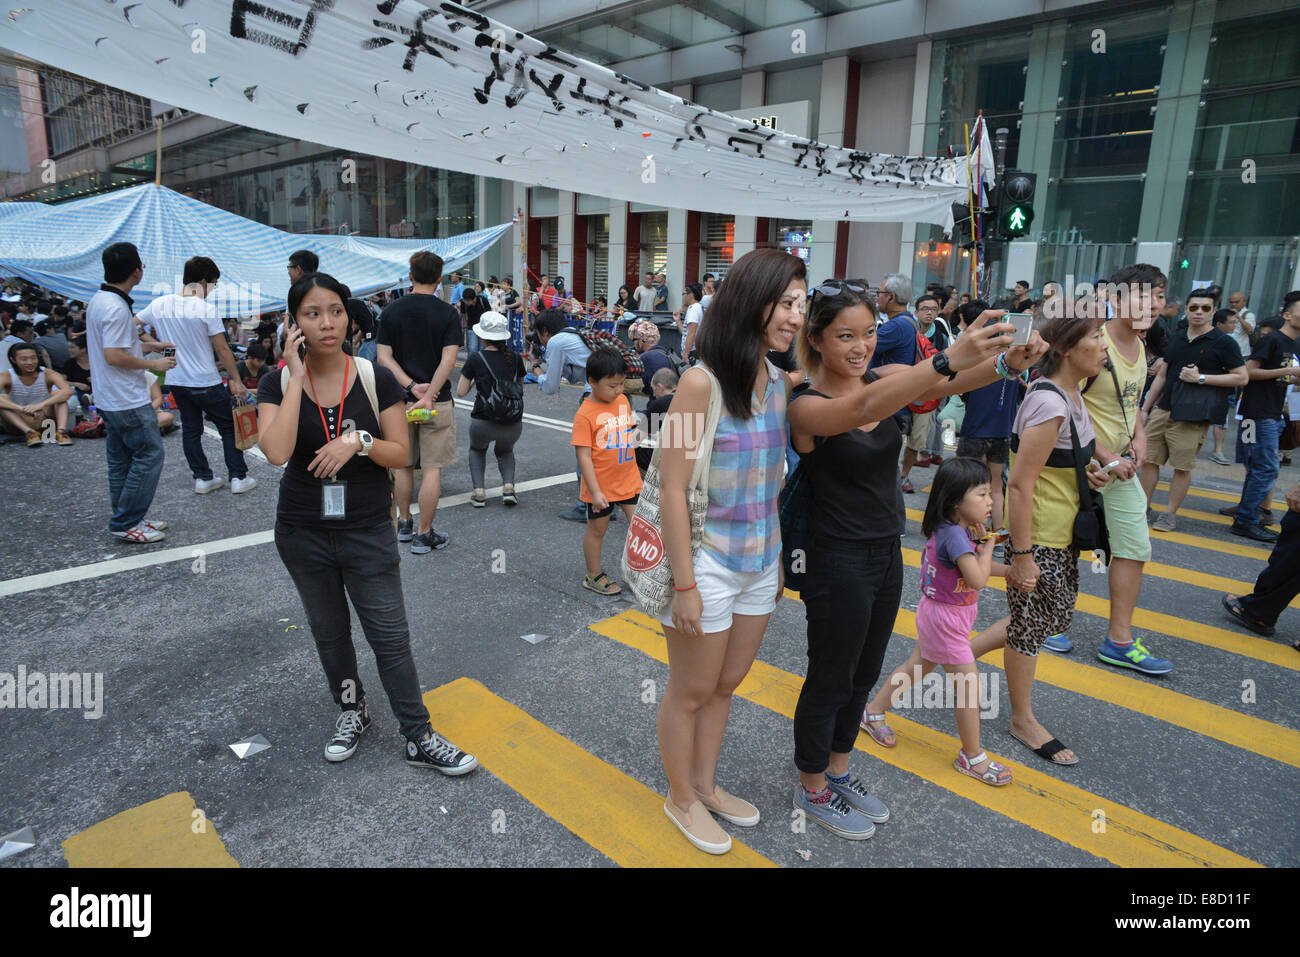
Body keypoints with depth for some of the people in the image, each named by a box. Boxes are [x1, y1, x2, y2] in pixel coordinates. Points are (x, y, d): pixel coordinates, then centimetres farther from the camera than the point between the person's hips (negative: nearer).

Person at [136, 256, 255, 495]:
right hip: (206, 383, -5)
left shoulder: (159, 304, 1)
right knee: (229, 428, 7)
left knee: (190, 430, 14)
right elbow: (222, 350, -13)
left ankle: (202, 478, 17)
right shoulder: (206, 309, -15)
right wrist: (237, 380, -7)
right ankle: (239, 477, 7)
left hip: (176, 381, 5)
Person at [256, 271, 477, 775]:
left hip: (368, 531, -1)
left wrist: (359, 440, -25)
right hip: (303, 533, 2)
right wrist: (296, 377, -21)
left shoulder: (376, 378, -7)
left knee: (391, 635, 2)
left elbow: (401, 454, -6)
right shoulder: (278, 384, -6)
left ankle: (419, 738, 16)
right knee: (329, 632, 19)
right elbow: (276, 452, -24)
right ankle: (352, 710, 42)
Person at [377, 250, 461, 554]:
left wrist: (411, 386, -11)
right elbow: (448, 361, -17)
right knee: (432, 469, 2)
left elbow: (384, 358, -5)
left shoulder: (391, 312, 2)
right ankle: (424, 534, 6)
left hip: (399, 400, 3)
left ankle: (404, 524, 30)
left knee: (403, 465, 18)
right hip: (438, 402, -3)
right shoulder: (448, 313, -7)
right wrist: (428, 395, -17)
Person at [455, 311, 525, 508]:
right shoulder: (515, 358, 4)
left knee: (477, 449, 31)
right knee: (505, 451, 34)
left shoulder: (475, 359, -4)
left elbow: (460, 392, 0)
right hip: (513, 425, 2)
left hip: (483, 423, -2)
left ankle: (478, 491, 13)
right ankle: (508, 486, 8)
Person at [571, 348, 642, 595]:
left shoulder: (623, 400, 2)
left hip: (629, 481, 5)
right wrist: (595, 491, -21)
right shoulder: (585, 414, -19)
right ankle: (594, 576, 31)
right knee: (597, 530, 13)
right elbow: (584, 456, -20)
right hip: (601, 486, -5)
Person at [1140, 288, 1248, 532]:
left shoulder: (1223, 342, -1)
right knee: (1148, 458, 4)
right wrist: (1145, 407, 17)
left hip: (1192, 415, -5)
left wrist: (1201, 378, -11)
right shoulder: (1175, 339, 15)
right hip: (1163, 409, 5)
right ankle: (1143, 505, 15)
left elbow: (1242, 377, -3)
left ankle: (1170, 513, 9)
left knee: (1183, 467, 0)